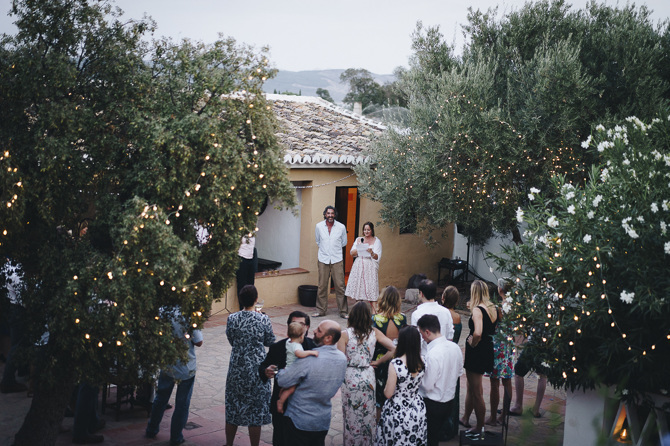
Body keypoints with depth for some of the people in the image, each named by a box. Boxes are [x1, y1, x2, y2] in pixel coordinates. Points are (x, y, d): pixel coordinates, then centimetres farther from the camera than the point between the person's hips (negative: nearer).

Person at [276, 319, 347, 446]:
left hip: (299, 421, -6)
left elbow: (283, 381, -21)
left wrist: (281, 371, 1)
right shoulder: (342, 358, -5)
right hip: (323, 421, 6)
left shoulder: (310, 359, -27)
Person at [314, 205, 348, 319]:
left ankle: (343, 311, 6)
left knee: (340, 286, -2)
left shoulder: (341, 227, -3)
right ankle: (321, 310, 15)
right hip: (323, 259, 1)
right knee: (322, 286, 3)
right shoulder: (319, 226, 0)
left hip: (337, 260, -1)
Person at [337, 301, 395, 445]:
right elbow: (393, 349, -6)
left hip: (351, 378, -2)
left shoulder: (345, 334, -12)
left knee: (351, 414, 12)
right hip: (368, 377, 2)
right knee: (368, 414, 17)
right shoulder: (374, 333, -4)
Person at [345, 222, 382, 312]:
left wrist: (371, 252, -21)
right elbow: (352, 253, 8)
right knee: (358, 287, 3)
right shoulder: (358, 239, 14)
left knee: (371, 288, -10)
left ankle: (374, 311, -12)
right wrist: (358, 249, -9)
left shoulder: (376, 241, 4)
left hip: (370, 267, -3)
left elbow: (377, 257, -2)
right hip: (358, 266, 3)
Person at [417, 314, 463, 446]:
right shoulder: (455, 347, -4)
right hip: (449, 400, 8)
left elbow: (427, 386, -23)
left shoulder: (433, 355, -29)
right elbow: (459, 372, 11)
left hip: (433, 404, -7)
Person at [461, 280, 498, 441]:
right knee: (471, 386, 24)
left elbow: (478, 333, -34)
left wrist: (472, 343, -17)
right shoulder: (493, 308, 4)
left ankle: (479, 429, 13)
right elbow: (493, 329, 15)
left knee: (476, 392, 3)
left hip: (476, 351, -9)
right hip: (488, 350, 9)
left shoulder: (477, 310, -20)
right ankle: (465, 419, 39)